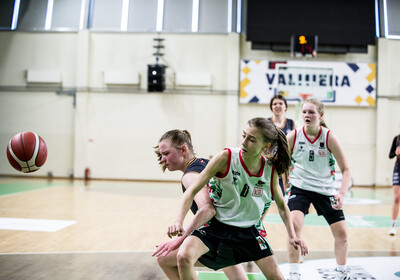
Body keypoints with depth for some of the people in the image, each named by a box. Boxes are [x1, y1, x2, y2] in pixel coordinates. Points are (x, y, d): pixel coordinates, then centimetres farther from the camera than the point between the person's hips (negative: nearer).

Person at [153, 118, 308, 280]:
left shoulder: (271, 170, -7)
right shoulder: (226, 158, -17)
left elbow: (281, 206, 11)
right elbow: (192, 191, -15)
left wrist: (292, 235, 1)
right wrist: (178, 222, -27)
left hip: (247, 230, 3)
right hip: (216, 225, -3)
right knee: (184, 257, -27)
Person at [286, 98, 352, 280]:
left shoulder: (329, 137, -13)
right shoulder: (293, 136, -12)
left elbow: (345, 169, -9)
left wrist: (342, 193, -23)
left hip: (325, 188, 2)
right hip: (300, 187, -1)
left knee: (341, 233, 5)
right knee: (294, 225, -25)